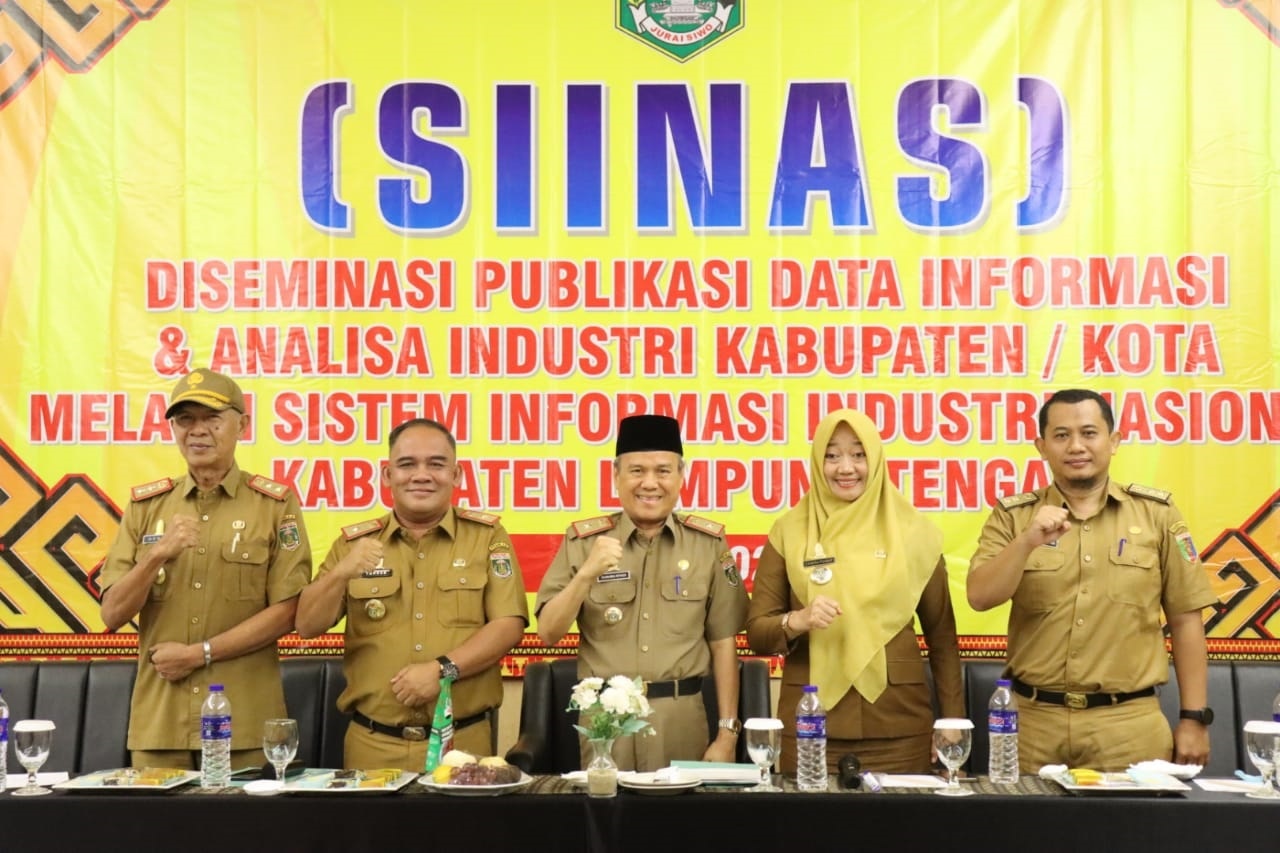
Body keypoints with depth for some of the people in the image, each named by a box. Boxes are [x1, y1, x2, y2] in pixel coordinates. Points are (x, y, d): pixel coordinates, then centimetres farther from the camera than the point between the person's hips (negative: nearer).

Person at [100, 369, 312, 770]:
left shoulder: (276, 505, -1)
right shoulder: (145, 505, 7)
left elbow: (285, 612, -7)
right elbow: (112, 616, 1)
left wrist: (199, 653, -11)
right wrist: (157, 556, -15)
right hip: (158, 719, 2)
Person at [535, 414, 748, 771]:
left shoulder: (708, 543, 2)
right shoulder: (583, 540, 1)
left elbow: (723, 642, 4)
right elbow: (548, 634, -3)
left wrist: (727, 733, 1)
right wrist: (586, 574, -18)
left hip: (682, 718, 0)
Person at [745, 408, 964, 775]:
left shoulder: (913, 532, 3)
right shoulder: (789, 532, 3)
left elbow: (941, 635, 8)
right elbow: (756, 630, 2)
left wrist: (954, 720, 4)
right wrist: (798, 621, -18)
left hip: (899, 728, 0)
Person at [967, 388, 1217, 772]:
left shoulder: (1156, 513, 3)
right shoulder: (1012, 516, 4)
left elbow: (1185, 619, 5)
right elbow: (980, 598, -7)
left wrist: (1194, 717, 3)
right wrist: (1028, 541, -21)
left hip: (1130, 723, 0)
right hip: (1032, 720, 1)